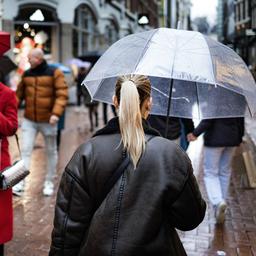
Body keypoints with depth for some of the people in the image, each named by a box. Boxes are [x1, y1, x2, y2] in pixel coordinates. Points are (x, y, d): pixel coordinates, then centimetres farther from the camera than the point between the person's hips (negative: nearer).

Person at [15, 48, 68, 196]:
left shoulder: (55, 73, -8)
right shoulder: (26, 74, 6)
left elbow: (62, 95, -14)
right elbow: (19, 94, 11)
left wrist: (56, 114, -25)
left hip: (48, 121, -3)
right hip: (29, 120, 3)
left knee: (51, 151, 9)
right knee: (26, 150, -5)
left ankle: (49, 183, 23)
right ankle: (20, 184, -6)